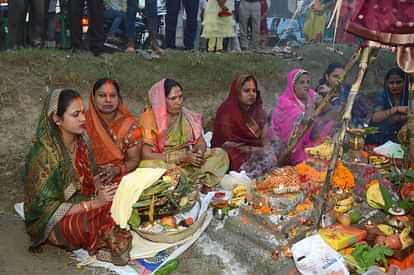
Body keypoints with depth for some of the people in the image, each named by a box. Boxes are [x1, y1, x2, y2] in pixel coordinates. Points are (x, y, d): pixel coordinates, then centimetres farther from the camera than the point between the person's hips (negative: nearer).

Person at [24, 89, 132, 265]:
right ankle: (108, 243, -3)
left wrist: (101, 191, -13)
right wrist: (95, 203, -29)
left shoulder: (81, 141, -5)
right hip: (51, 221, -6)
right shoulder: (42, 155, -24)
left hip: (83, 204, 7)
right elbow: (46, 208, -22)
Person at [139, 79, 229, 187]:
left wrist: (199, 152, -18)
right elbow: (147, 155, -17)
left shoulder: (187, 116, 1)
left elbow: (201, 142, 8)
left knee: (220, 154, -12)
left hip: (188, 161, 4)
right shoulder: (150, 118, -12)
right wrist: (182, 157, -22)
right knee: (149, 165, -36)